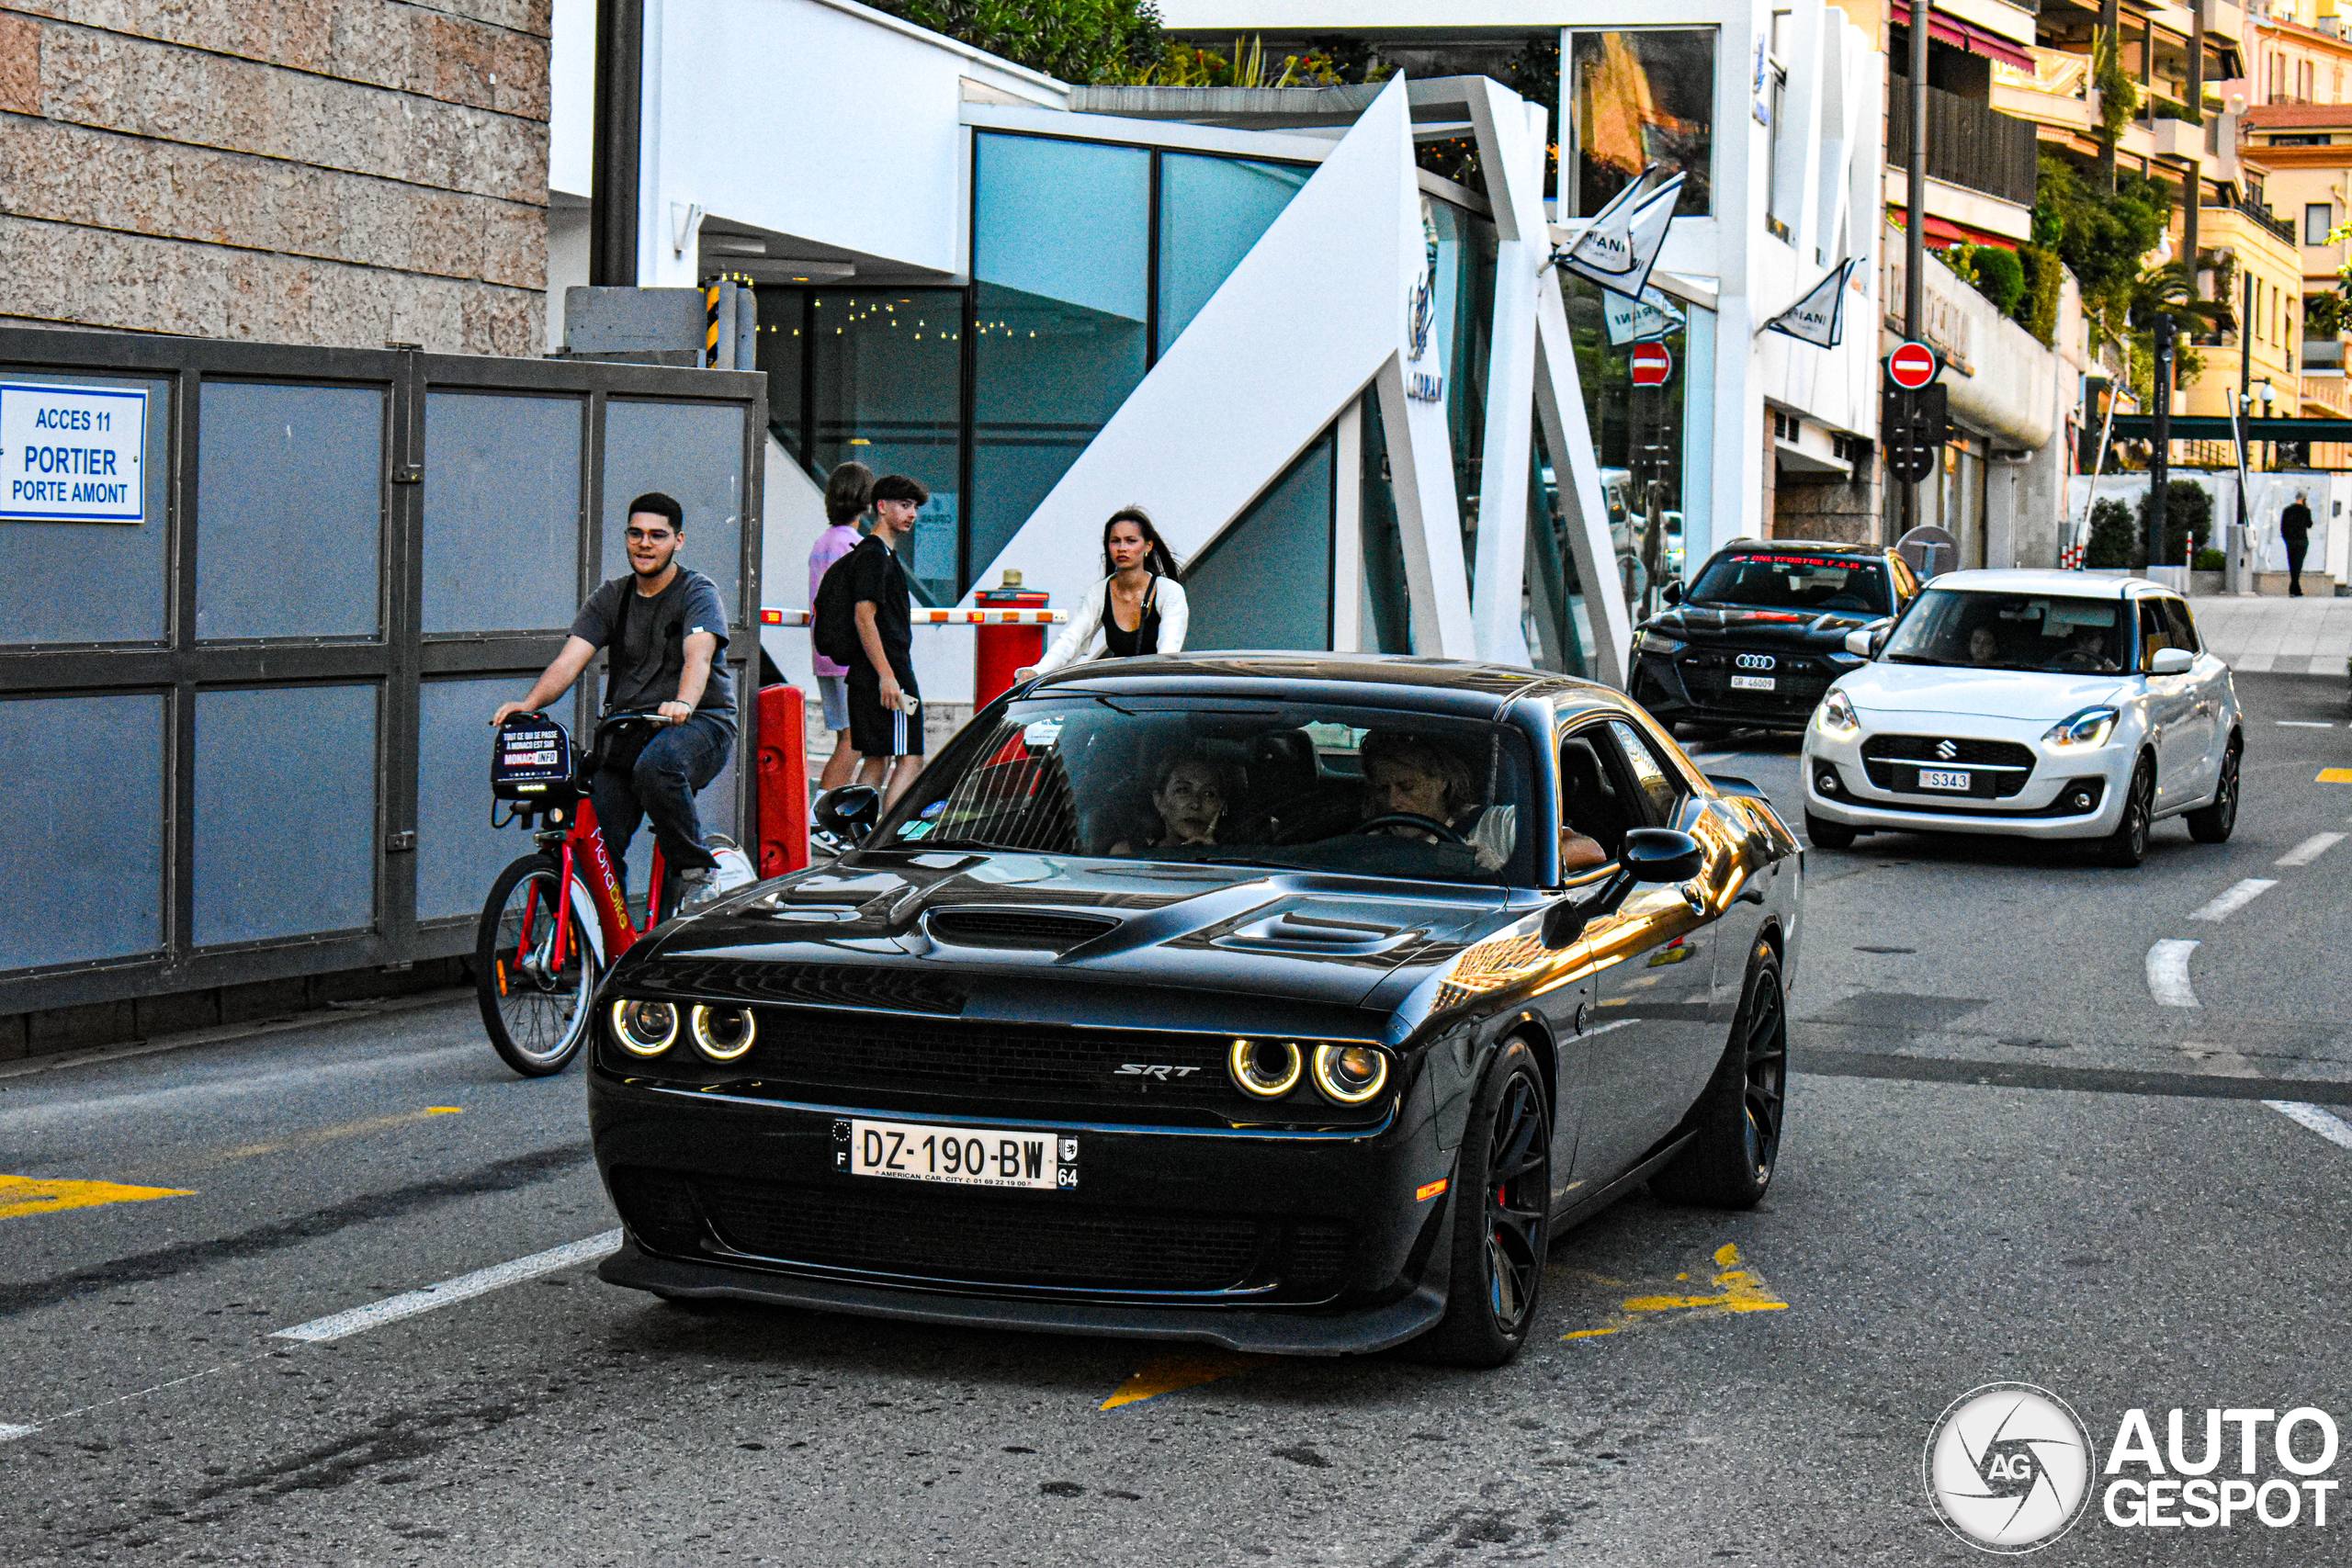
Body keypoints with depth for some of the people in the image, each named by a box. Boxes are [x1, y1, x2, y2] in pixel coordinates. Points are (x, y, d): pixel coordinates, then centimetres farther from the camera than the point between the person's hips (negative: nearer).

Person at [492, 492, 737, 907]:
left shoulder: (698, 592, -2)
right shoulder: (610, 598, 11)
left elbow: (698, 655, -22)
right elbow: (570, 659, -2)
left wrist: (683, 703, -44)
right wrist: (529, 704, -22)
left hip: (702, 722, -5)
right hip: (628, 730, 5)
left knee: (655, 765, -38)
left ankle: (696, 873, -21)